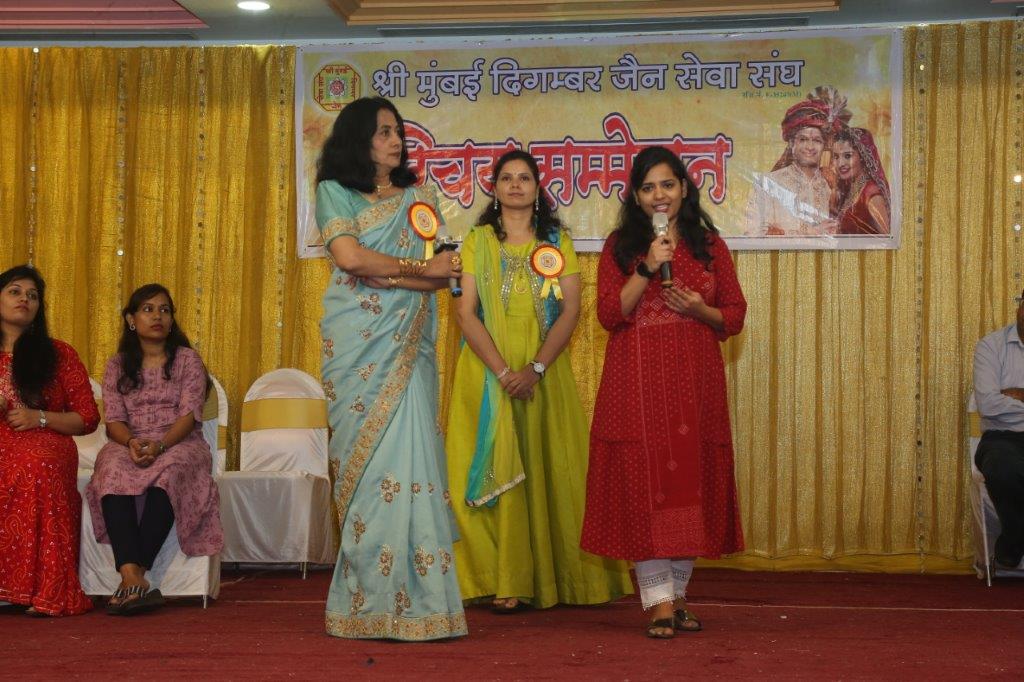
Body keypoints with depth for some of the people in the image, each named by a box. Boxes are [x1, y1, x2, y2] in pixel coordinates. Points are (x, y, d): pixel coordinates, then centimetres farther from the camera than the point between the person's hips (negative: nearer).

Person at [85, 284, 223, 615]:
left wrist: (159, 446, -22)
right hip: (129, 445, 2)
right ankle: (133, 577, -50)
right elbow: (114, 419, 5)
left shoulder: (187, 360, 9)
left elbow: (189, 415, -3)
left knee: (166, 472, -39)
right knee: (114, 472, -35)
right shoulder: (117, 366, 16)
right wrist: (131, 443, -19)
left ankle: (131, 578, -45)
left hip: (178, 443, -2)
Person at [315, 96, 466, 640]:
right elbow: (349, 256, -10)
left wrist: (381, 272, -11)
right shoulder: (334, 192, 7)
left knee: (410, 455, -6)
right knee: (367, 460, -5)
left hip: (407, 345, 2)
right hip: (358, 344, -2)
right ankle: (369, 601, -2)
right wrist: (418, 267, -4)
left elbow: (444, 274, 3)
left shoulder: (418, 198, 15)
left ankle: (416, 600, -5)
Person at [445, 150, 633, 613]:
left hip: (544, 374, 1)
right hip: (488, 372, -1)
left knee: (549, 470, 2)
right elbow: (466, 312, -3)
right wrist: (503, 371, -15)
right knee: (496, 470, -4)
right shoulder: (478, 241, 5)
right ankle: (505, 582, -2)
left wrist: (536, 369, -14)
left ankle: (559, 577, 10)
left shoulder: (557, 241, 8)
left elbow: (571, 309, -1)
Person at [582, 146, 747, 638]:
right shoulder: (620, 245, 6)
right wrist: (646, 270, -14)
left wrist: (699, 309, -9)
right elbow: (609, 315, -5)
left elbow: (735, 316, 10)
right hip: (637, 384, -2)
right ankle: (659, 602, -2)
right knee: (643, 484, -6)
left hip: (695, 382, 2)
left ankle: (677, 594, 16)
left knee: (690, 483, 4)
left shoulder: (709, 245, 10)